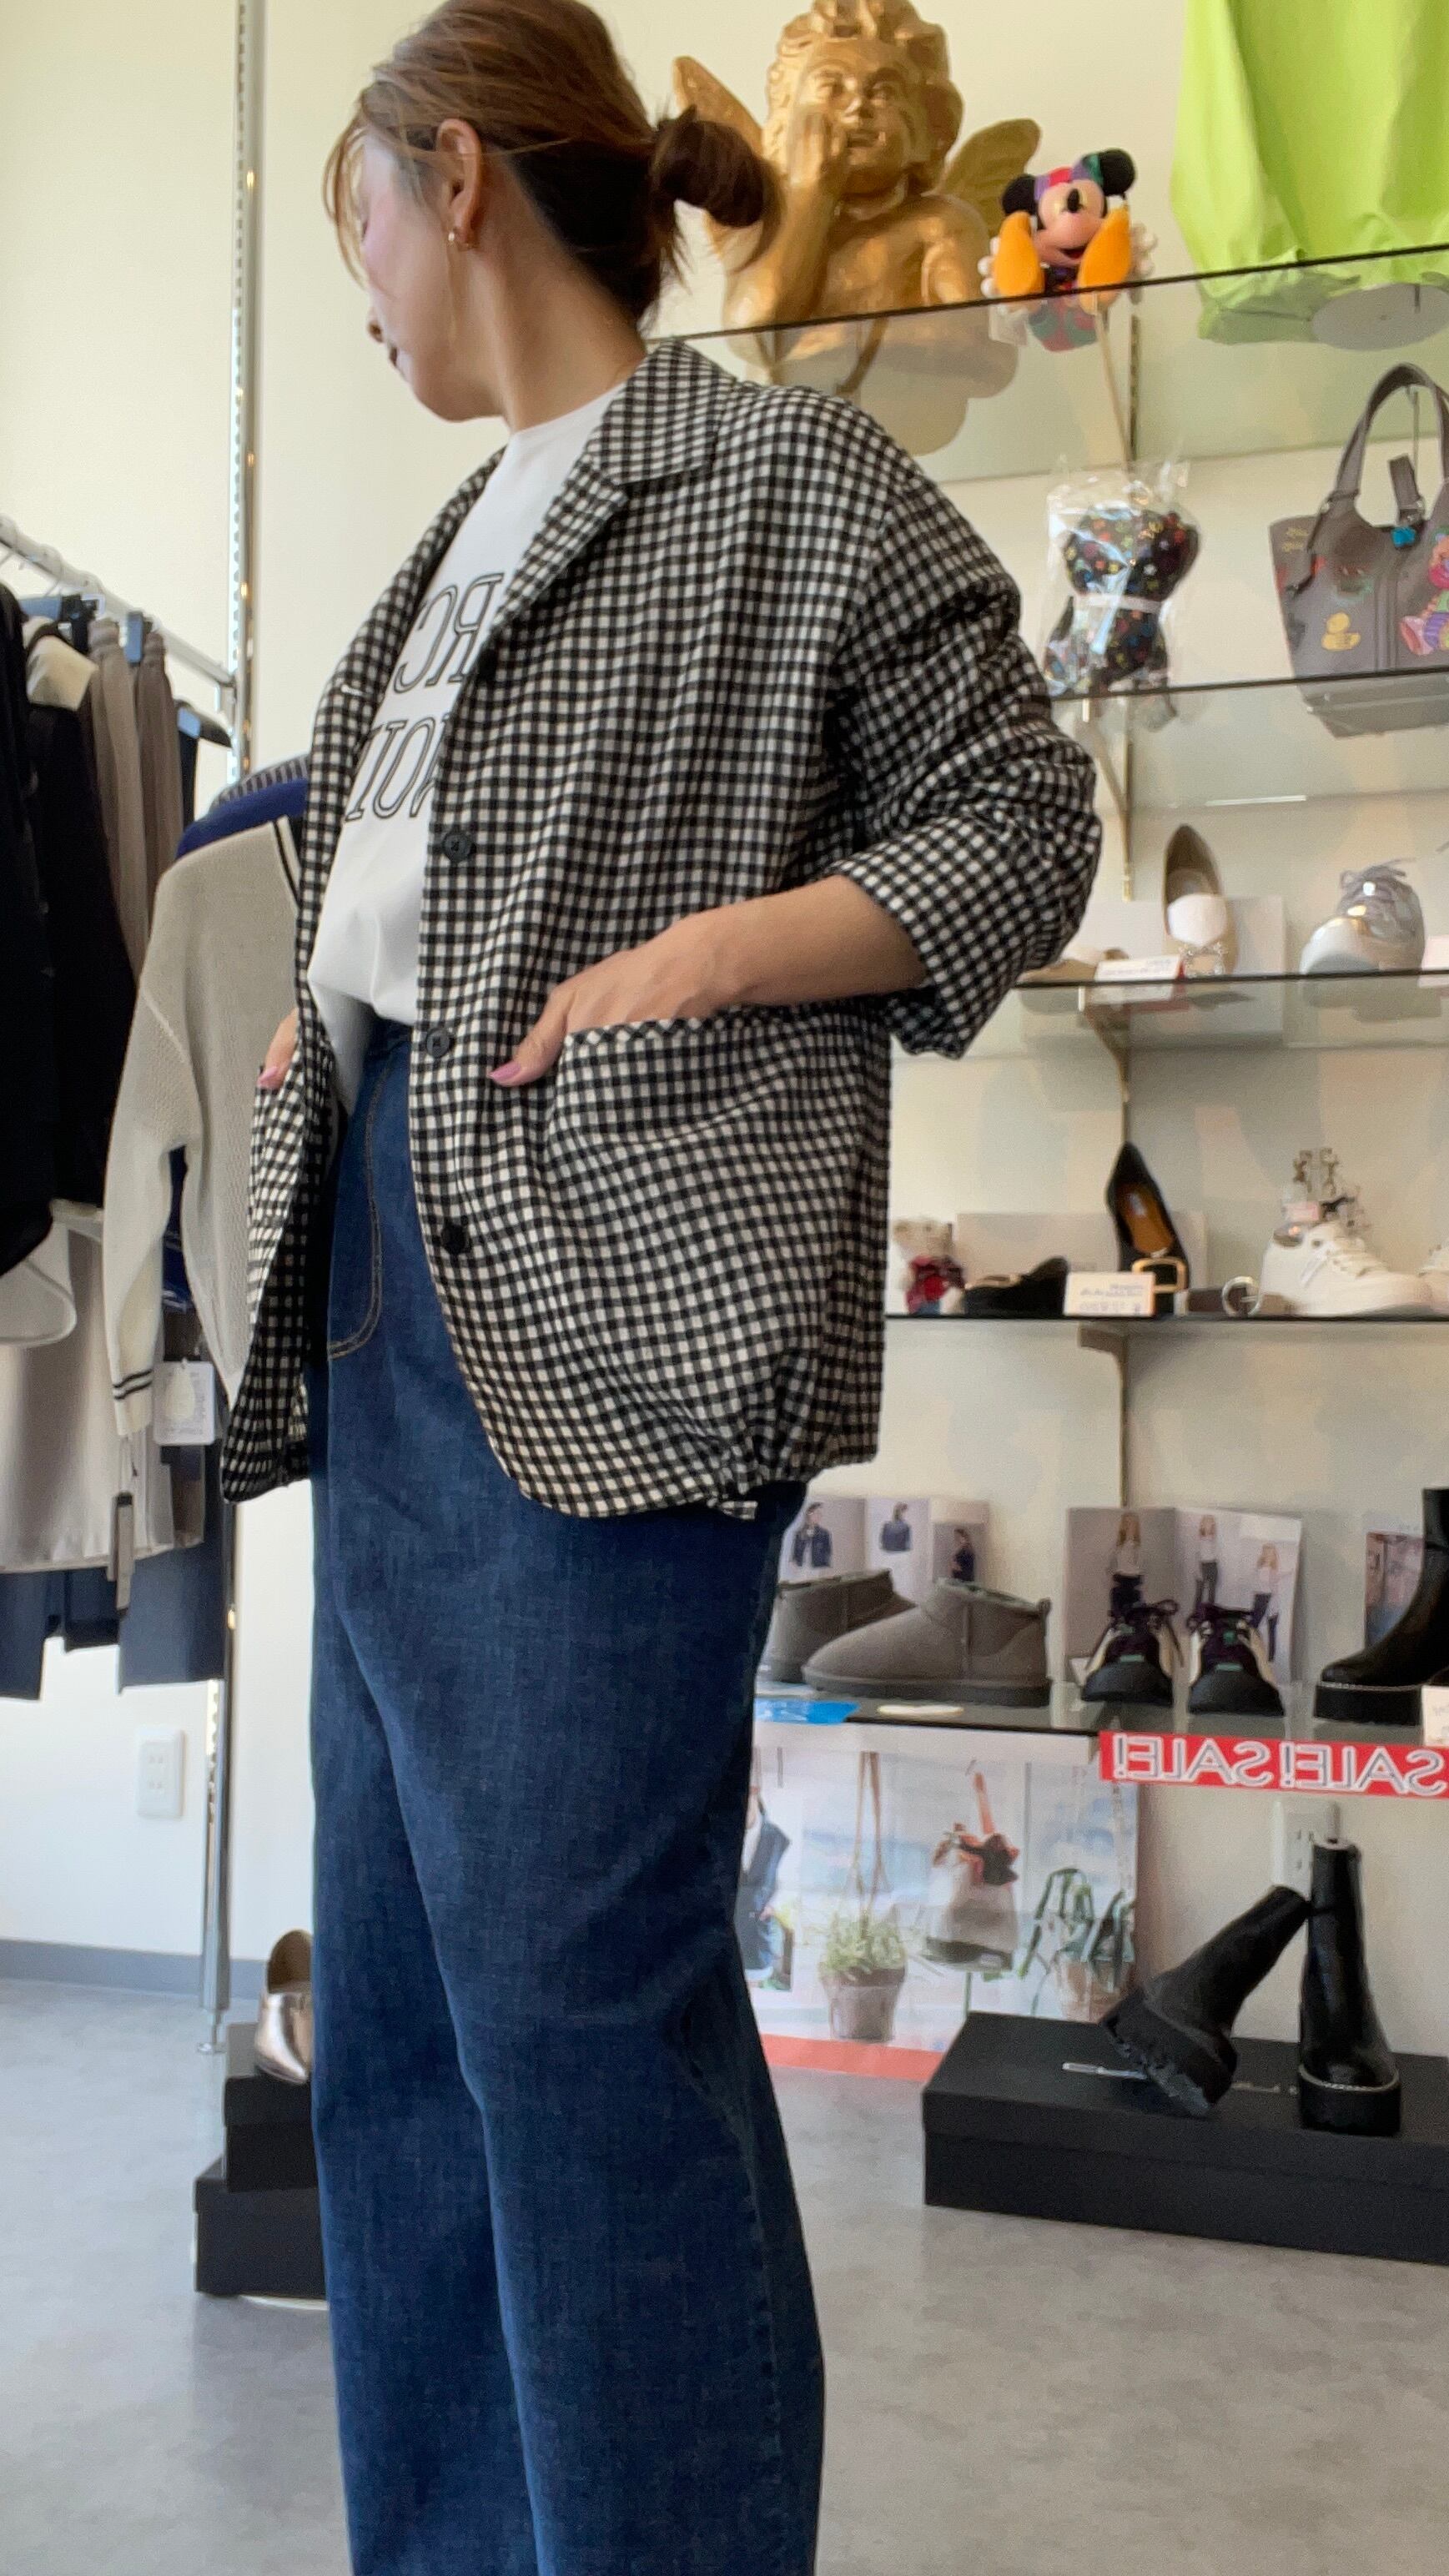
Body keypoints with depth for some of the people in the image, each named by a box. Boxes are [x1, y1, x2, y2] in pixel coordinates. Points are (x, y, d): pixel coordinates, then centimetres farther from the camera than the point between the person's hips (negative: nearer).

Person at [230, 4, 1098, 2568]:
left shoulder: (794, 476, 0)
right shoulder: (464, 531, 23)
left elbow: (1020, 824, -3)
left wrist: (708, 954, -14)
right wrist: (325, 1016, 13)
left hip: (618, 1311, -8)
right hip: (396, 1293, 9)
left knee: (581, 1989, -7)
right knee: (398, 1985, 12)